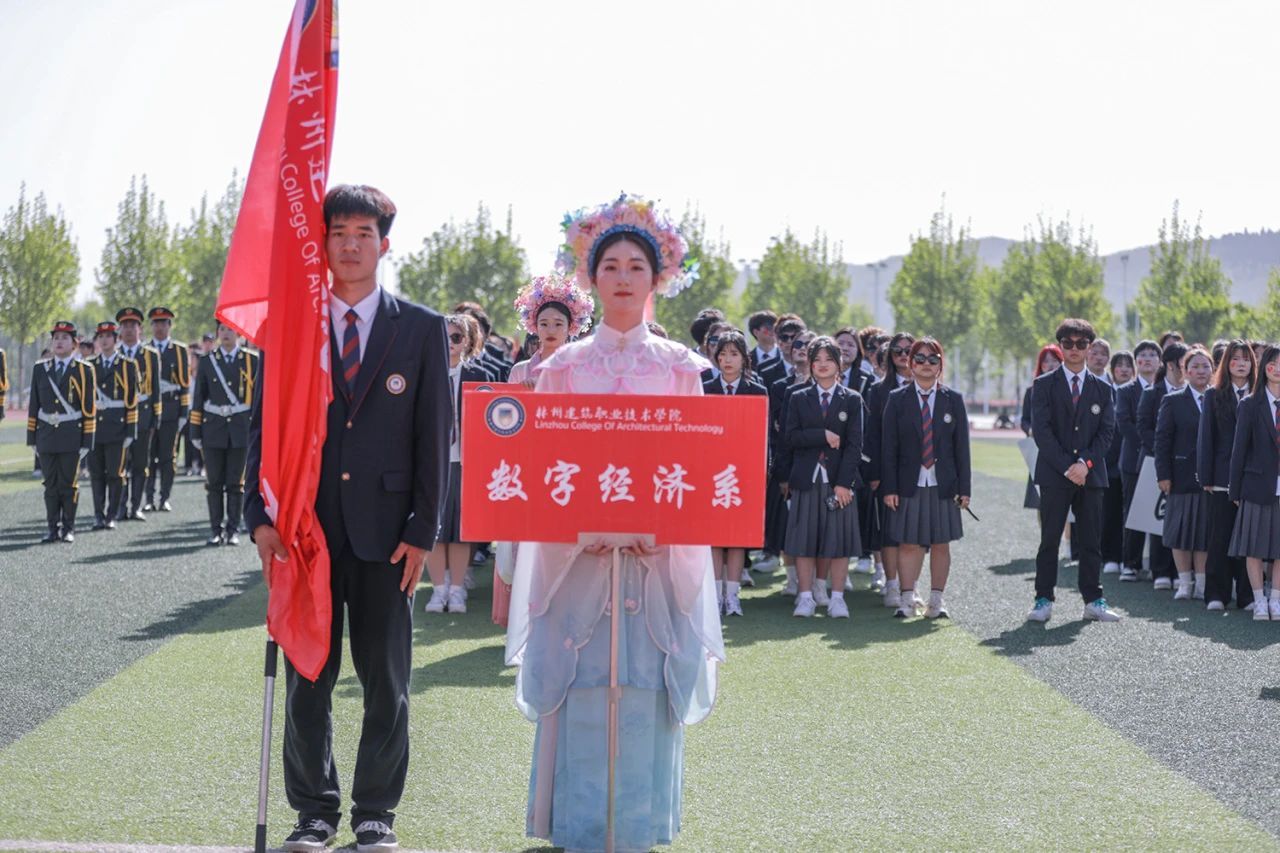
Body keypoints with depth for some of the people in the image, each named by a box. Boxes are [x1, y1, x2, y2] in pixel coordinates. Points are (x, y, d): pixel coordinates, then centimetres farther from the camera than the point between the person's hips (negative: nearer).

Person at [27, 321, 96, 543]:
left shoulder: (84, 370, 0)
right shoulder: (40, 369, 9)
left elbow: (89, 409, -1)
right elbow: (34, 405, 10)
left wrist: (87, 441, -6)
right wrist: (31, 437, 6)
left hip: (72, 435, -3)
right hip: (46, 435, 3)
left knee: (68, 483, 0)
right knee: (51, 484, 5)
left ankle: (68, 529, 8)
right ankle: (53, 528, 10)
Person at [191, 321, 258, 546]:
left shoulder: (251, 361, 6)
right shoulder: (206, 361, 8)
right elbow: (198, 399, 8)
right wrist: (195, 432, 4)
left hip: (241, 430, -1)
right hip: (213, 429, 1)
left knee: (236, 483, 1)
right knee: (214, 483, 2)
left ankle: (233, 530, 8)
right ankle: (216, 530, 7)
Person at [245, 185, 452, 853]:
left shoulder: (421, 329, 4)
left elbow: (434, 437, 2)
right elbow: (264, 425, 5)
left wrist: (422, 532, -4)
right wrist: (262, 516, -6)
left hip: (384, 530, -1)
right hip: (306, 525, 1)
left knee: (386, 682, 6)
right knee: (307, 679, 6)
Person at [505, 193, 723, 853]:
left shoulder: (678, 366, 8)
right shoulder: (564, 367, 7)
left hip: (659, 552, 0)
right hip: (578, 549, 0)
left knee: (646, 689, -1)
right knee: (580, 690, -4)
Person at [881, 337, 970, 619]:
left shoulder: (953, 400, 6)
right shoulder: (897, 399, 3)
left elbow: (962, 446, 5)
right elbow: (888, 446, 1)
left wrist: (964, 488, -2)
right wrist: (889, 487, -6)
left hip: (943, 485, 1)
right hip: (908, 484, -1)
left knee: (940, 543, 5)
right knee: (908, 543, 0)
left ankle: (936, 600, 12)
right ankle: (907, 599, 7)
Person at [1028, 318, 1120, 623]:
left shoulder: (1102, 389, 11)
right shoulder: (1044, 385, 3)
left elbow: (1107, 432, 5)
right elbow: (1041, 430, -5)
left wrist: (1086, 463, -11)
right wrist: (1067, 466, -13)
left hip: (1090, 473, 2)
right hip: (1054, 475, -2)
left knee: (1091, 542, 5)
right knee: (1049, 541, -1)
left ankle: (1093, 601, 10)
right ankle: (1044, 600, 3)